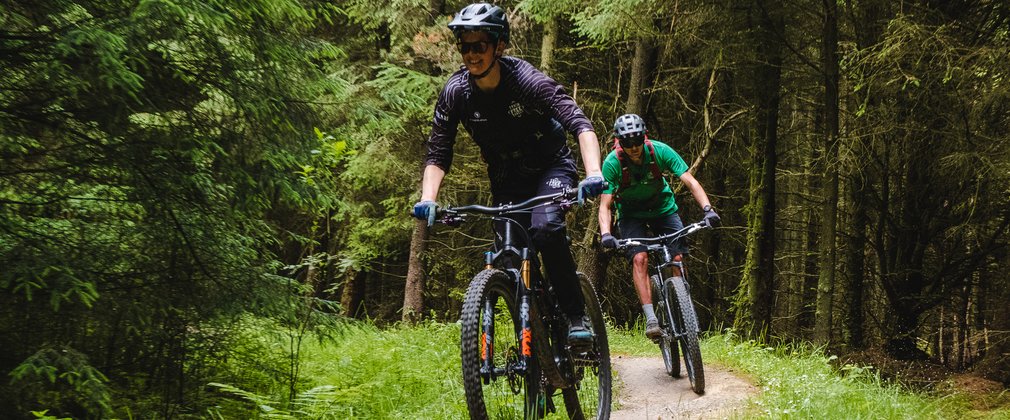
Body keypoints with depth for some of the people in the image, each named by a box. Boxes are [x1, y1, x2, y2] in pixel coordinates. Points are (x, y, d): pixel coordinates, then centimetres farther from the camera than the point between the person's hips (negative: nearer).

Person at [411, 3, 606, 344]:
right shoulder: (455, 92, -16)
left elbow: (580, 124, -34)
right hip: (507, 177, 4)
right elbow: (437, 155, -12)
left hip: (551, 166, -4)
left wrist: (593, 174, -50)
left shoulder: (527, 80, -26)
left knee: (545, 228, -30)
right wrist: (427, 200, -30)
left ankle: (576, 316, -18)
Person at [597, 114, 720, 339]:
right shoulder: (612, 163, -26)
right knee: (640, 258, -24)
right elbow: (605, 204, -25)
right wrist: (605, 233, -42)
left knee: (677, 258, -15)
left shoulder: (660, 151, -24)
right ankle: (650, 318, -25)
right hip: (631, 213, -1)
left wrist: (707, 208, -40)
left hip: (662, 208, 1)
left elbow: (690, 181, -26)